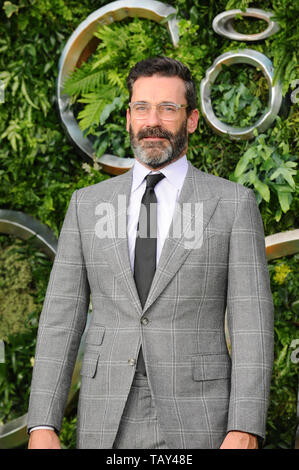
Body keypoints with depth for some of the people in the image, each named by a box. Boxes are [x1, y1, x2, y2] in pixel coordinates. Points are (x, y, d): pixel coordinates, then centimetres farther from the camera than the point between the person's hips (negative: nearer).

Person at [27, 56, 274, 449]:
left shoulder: (234, 204, 2)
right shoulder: (87, 205, 10)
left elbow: (251, 325, -4)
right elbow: (61, 317, 7)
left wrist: (245, 433, -14)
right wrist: (42, 427, -3)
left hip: (195, 429, -2)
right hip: (107, 430, 2)